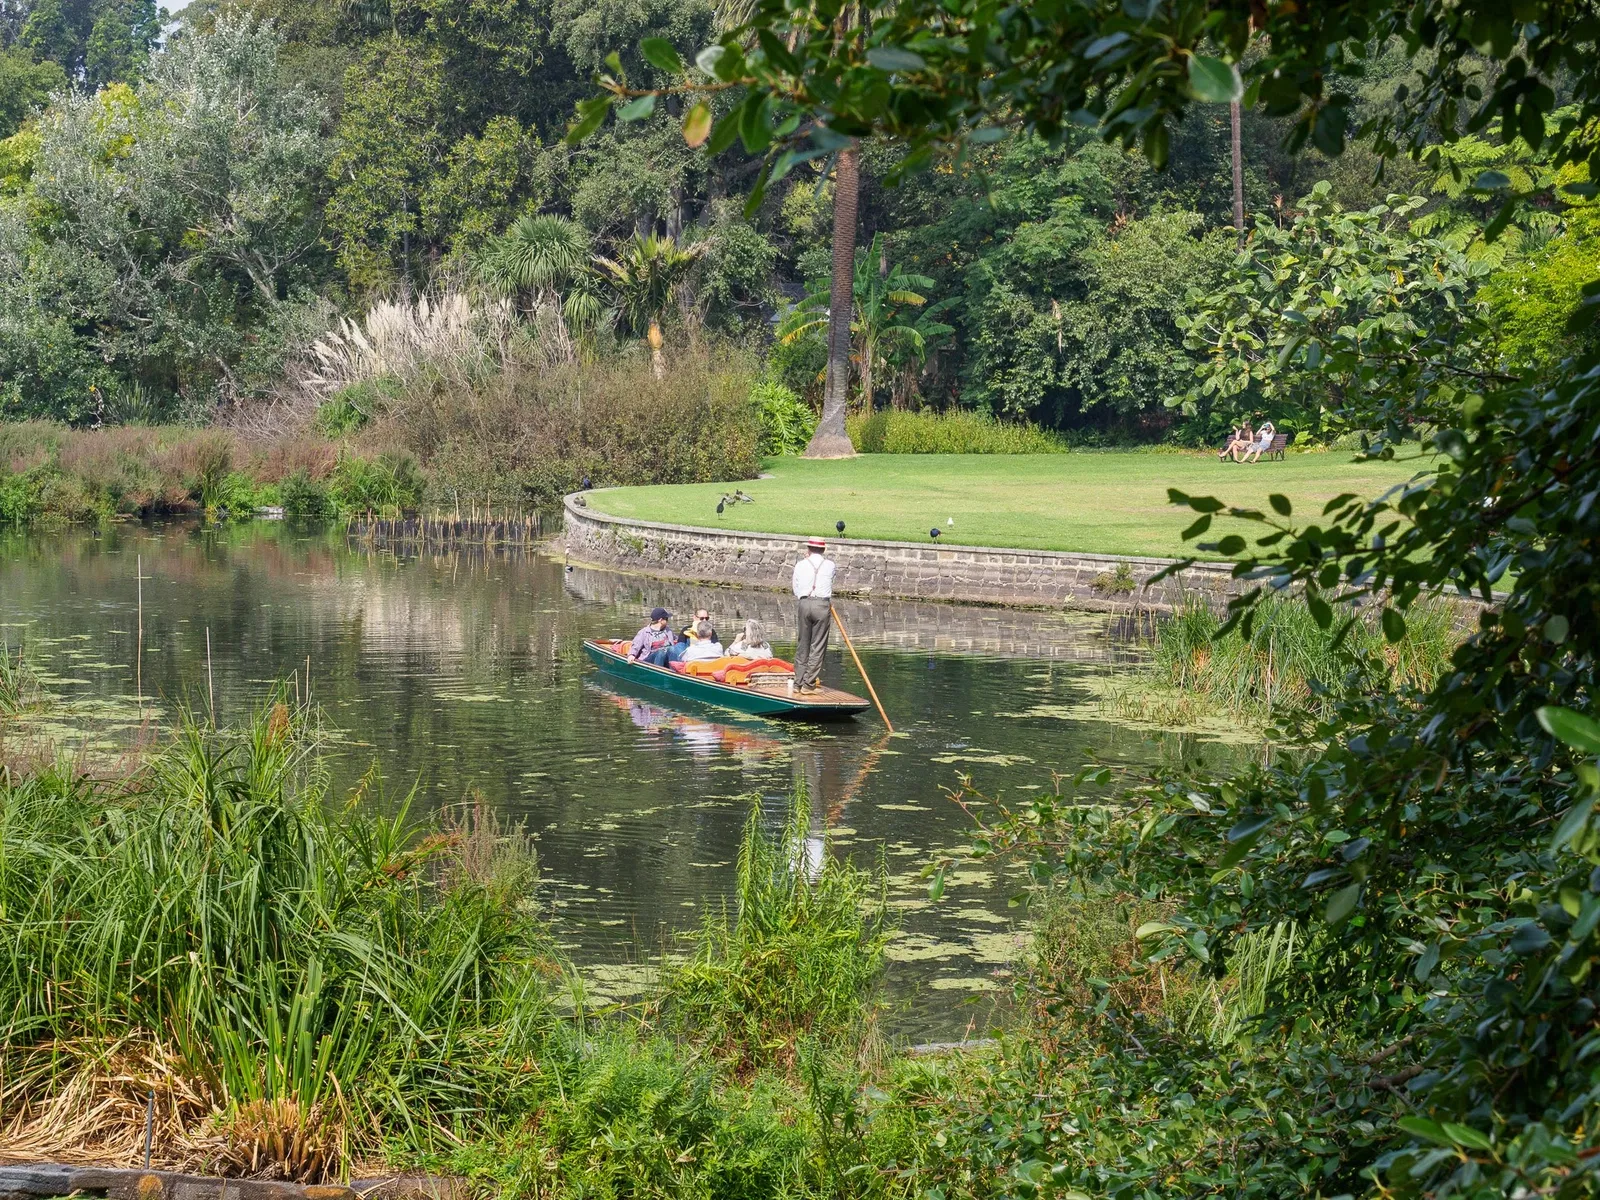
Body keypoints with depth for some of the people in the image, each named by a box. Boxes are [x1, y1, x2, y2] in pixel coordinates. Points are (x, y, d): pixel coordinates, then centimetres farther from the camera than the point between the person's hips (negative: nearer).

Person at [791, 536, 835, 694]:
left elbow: (796, 590, 11)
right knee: (818, 646, 1)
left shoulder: (800, 565, 6)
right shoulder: (830, 565, 4)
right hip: (822, 604, -2)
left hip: (804, 604, 2)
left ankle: (798, 682, 14)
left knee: (802, 645, 11)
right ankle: (809, 684, -1)